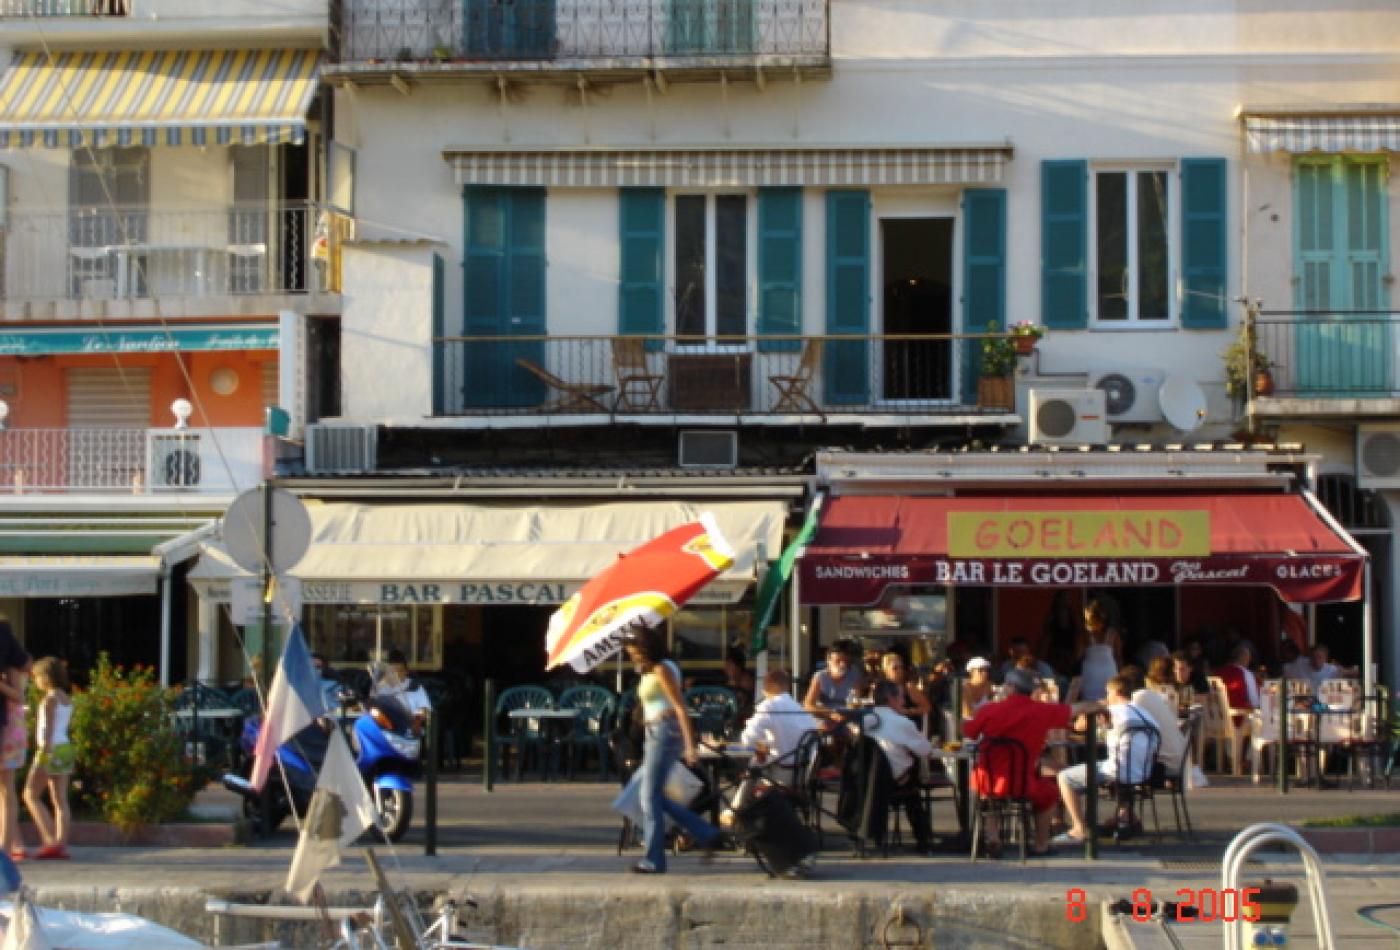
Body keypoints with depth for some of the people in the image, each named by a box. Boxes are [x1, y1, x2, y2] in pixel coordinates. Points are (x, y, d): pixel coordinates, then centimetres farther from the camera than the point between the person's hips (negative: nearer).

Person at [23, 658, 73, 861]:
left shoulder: (50, 698, -12)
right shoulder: (66, 699, 14)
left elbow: (49, 728, -18)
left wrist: (43, 755, -21)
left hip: (51, 750, -9)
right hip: (66, 748, 9)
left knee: (31, 795, -2)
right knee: (60, 800, 5)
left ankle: (51, 841, -10)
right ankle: (61, 846, 0)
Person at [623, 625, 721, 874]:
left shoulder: (662, 670, -11)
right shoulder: (649, 673, 17)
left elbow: (680, 707, -16)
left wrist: (689, 744, -22)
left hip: (665, 732, -10)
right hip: (655, 734, 10)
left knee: (650, 796, -7)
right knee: (654, 796, 9)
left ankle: (654, 860, -3)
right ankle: (706, 834, 12)